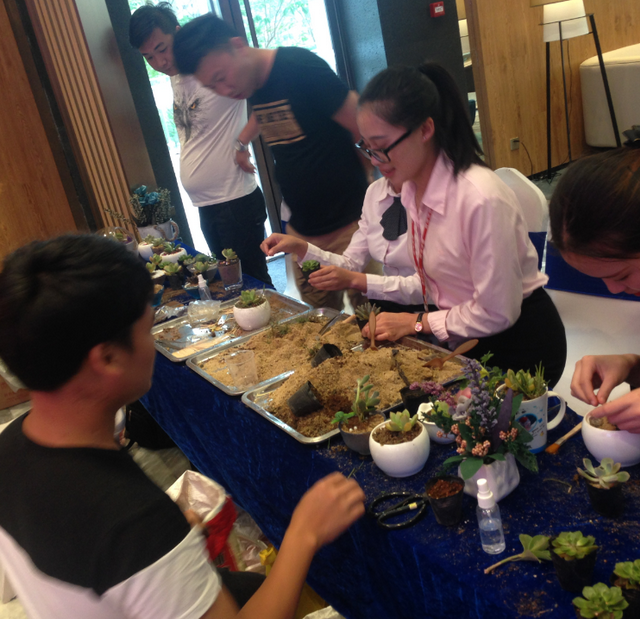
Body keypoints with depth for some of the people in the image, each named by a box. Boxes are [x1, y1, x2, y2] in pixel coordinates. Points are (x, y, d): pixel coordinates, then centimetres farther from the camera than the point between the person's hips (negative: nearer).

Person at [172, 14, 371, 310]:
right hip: (301, 230, 7)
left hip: (349, 226, -7)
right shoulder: (253, 86, 7)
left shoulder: (300, 67, -15)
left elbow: (366, 129, -12)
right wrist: (242, 141, 14)